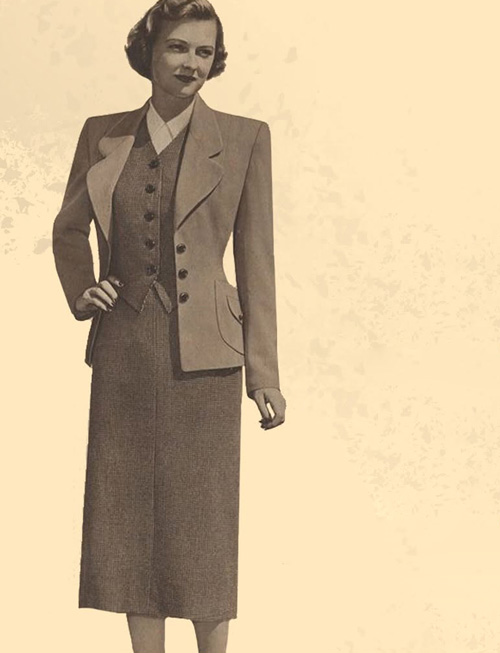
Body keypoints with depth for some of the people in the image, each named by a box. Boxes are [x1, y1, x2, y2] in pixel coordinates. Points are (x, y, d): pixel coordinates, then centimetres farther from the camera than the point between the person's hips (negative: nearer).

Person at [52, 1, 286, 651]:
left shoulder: (244, 138, 0)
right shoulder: (103, 134, 7)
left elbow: (256, 259, -1)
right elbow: (69, 229, 22)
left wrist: (264, 373, -3)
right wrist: (80, 295, 4)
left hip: (203, 354, -3)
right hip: (124, 353, 3)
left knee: (203, 521, 2)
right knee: (129, 518, 7)